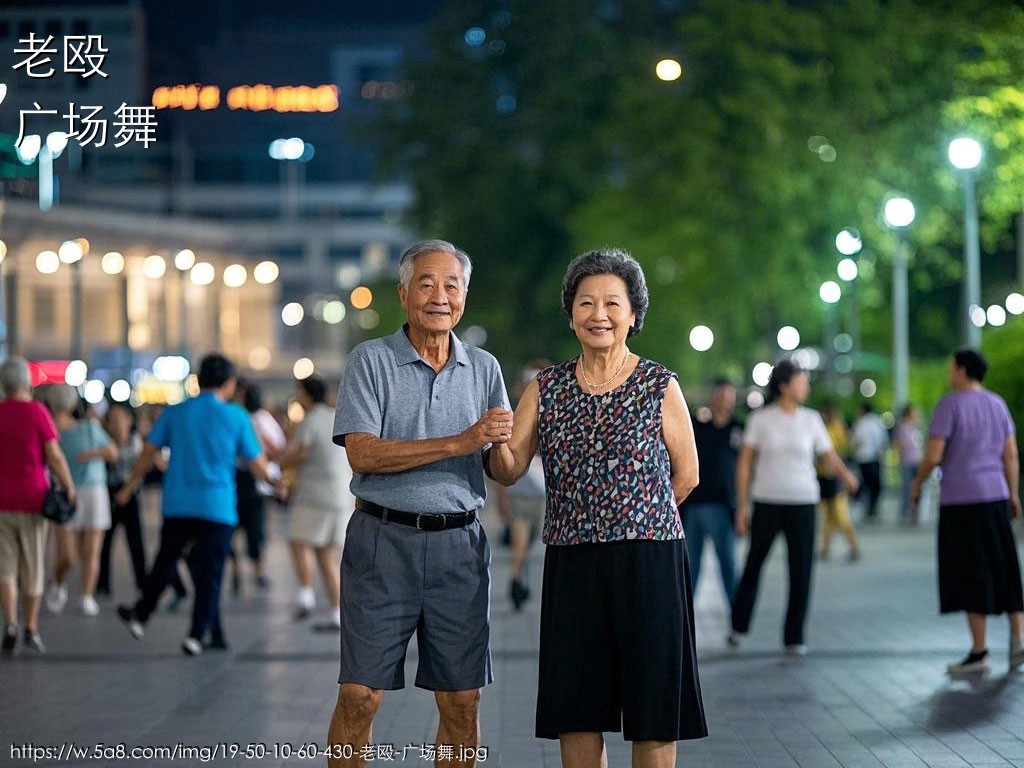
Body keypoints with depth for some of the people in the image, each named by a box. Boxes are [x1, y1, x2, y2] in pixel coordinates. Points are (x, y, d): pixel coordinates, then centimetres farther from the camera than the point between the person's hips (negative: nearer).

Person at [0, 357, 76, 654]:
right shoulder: (37, 412, -7)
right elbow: (54, 455, -12)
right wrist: (69, 488, -1)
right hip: (32, 499, -2)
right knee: (32, 570, 9)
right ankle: (30, 630, 15)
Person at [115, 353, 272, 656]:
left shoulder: (175, 412, 3)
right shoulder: (235, 417, -3)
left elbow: (149, 452, 7)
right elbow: (259, 466, -1)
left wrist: (130, 486, 20)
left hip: (177, 504, 3)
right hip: (218, 508, -3)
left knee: (165, 563, 18)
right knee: (209, 573, 4)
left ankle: (139, 617, 29)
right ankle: (197, 634, 0)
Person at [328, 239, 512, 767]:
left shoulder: (483, 368, 12)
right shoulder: (371, 360, 1)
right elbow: (363, 452, -12)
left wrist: (500, 442, -12)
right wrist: (458, 442, -15)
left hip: (459, 544, 3)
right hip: (383, 540, -3)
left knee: (462, 704, 4)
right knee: (359, 696, -4)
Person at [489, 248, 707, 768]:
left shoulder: (660, 387, 0)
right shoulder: (546, 389, 7)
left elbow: (685, 476, 5)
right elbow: (509, 471, 0)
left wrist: (634, 518, 7)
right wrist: (498, 446, -21)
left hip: (649, 562, -3)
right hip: (571, 564, 3)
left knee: (653, 708, 0)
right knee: (575, 707, 6)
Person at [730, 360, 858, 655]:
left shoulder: (811, 420, 5)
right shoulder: (760, 419, -1)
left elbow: (830, 457, 4)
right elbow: (744, 462, 0)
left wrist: (846, 476, -17)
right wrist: (742, 506, -4)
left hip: (803, 503, 1)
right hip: (767, 503, -1)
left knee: (801, 571, -3)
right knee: (754, 564, 10)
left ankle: (794, 637, 7)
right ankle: (739, 626, 28)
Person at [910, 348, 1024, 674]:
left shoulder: (948, 405, -10)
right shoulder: (997, 404, 9)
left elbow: (933, 455, -14)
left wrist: (917, 484, 2)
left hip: (960, 500, -6)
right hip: (995, 498, 6)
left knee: (970, 576, -2)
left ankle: (979, 652, -1)